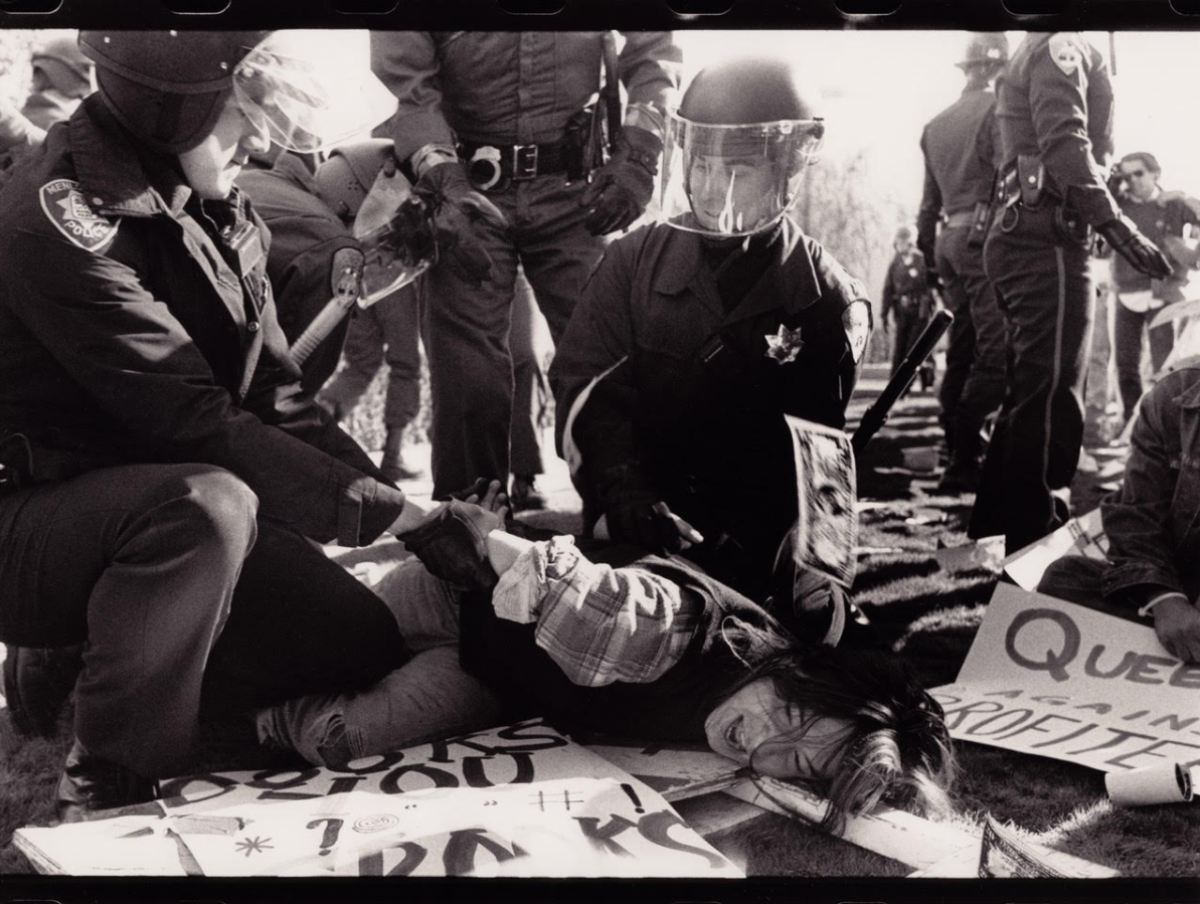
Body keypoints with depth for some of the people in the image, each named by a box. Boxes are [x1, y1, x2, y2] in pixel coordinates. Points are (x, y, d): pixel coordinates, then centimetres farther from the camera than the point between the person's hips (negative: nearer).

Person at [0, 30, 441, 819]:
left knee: (369, 650, -5)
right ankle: (106, 792, -19)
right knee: (210, 502, -37)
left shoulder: (216, 211, 3)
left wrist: (420, 520, -11)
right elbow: (199, 423, -28)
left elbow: (277, 401, -1)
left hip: (171, 509, 8)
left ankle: (91, 671, 10)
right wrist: (388, 512, -25)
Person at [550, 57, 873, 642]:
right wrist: (628, 498, -18)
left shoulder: (824, 298, 2)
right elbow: (588, 388, -2)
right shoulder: (635, 260, 5)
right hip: (634, 527, 1)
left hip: (758, 548, 0)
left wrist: (747, 539, -17)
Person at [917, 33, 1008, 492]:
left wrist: (931, 254, 22)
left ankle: (956, 454, 13)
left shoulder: (936, 123, 19)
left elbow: (929, 199, 19)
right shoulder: (998, 108, -4)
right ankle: (964, 462, -14)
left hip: (949, 239, 8)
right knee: (997, 353, -10)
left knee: (962, 352, 11)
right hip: (986, 235, -8)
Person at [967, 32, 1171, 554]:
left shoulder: (1033, 57, 26)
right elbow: (1065, 143, -20)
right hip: (1048, 241, -10)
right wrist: (1114, 222, -27)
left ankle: (997, 529, 19)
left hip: (1023, 236, 10)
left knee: (1031, 393, 13)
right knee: (1050, 396, -11)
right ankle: (1031, 540, -9)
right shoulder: (1061, 47, -4)